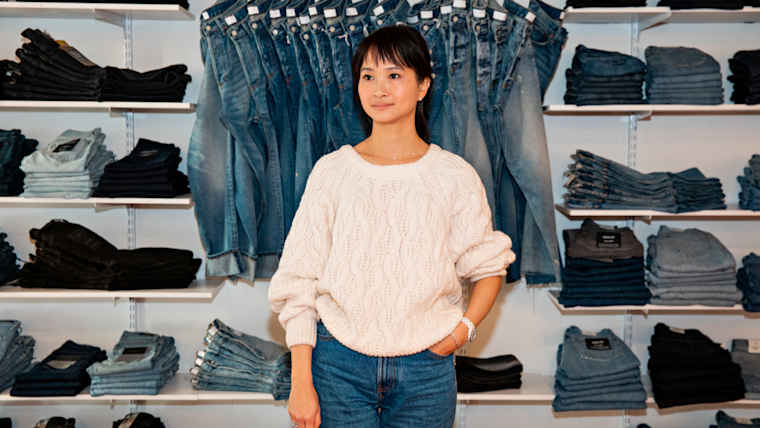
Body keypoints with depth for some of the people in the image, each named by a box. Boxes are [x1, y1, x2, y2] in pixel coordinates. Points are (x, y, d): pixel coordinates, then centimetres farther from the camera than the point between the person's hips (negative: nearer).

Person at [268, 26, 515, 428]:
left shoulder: (455, 176, 0)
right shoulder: (331, 172, 0)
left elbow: (490, 266, 10)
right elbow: (297, 280, 0)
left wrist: (464, 328, -7)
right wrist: (301, 382, -5)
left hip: (426, 368, 1)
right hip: (339, 361, 0)